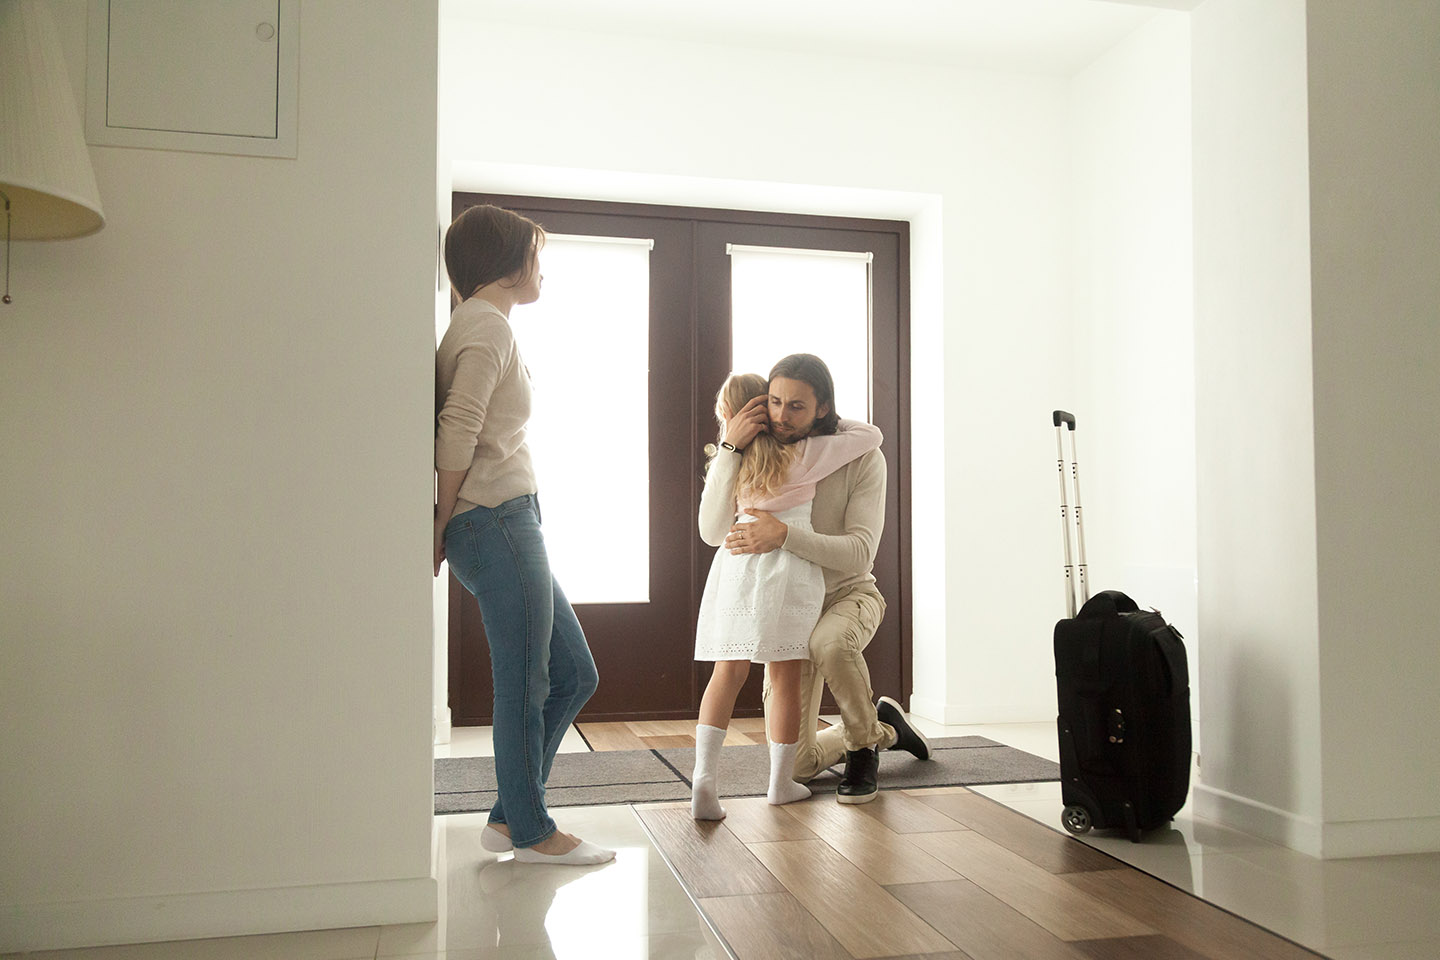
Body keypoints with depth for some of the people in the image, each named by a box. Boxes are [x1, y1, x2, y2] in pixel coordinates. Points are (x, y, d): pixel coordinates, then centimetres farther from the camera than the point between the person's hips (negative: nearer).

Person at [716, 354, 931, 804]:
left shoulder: (861, 458, -18)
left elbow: (860, 553, -29)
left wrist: (784, 535, -43)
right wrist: (730, 449, -32)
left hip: (849, 594, -3)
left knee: (830, 644, -43)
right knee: (798, 766, 2)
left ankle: (863, 744, -13)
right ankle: (884, 727, 31)